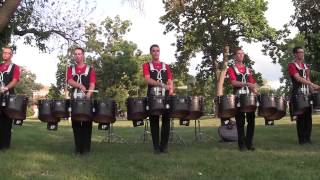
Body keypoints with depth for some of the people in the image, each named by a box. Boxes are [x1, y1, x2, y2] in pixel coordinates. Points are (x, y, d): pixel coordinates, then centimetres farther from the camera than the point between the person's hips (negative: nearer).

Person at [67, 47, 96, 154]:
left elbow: (92, 84, -5)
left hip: (86, 100, -2)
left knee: (86, 124, -2)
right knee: (75, 124, 4)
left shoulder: (90, 69, 7)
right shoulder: (71, 69, 14)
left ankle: (86, 148, 4)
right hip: (75, 100, 3)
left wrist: (88, 95, -22)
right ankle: (78, 148, 12)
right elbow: (70, 81, -3)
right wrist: (80, 86, -21)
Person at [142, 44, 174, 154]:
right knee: (154, 122, 1)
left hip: (165, 96, 2)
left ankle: (164, 146, 10)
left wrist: (171, 90, -11)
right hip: (152, 97, -2)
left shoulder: (166, 66, 17)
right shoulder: (146, 65, 7)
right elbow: (147, 79, -9)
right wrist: (162, 85, -23)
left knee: (166, 120, 1)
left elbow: (170, 81, 11)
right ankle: (156, 146, 9)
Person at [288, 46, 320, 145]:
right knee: (301, 117, -6)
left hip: (307, 94, 7)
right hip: (297, 94, -6)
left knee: (308, 116, 4)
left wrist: (312, 91, 7)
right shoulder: (291, 65, -4)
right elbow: (298, 78, -17)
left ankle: (307, 138, 12)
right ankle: (302, 139, 1)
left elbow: (307, 80, 19)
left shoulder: (306, 66, 19)